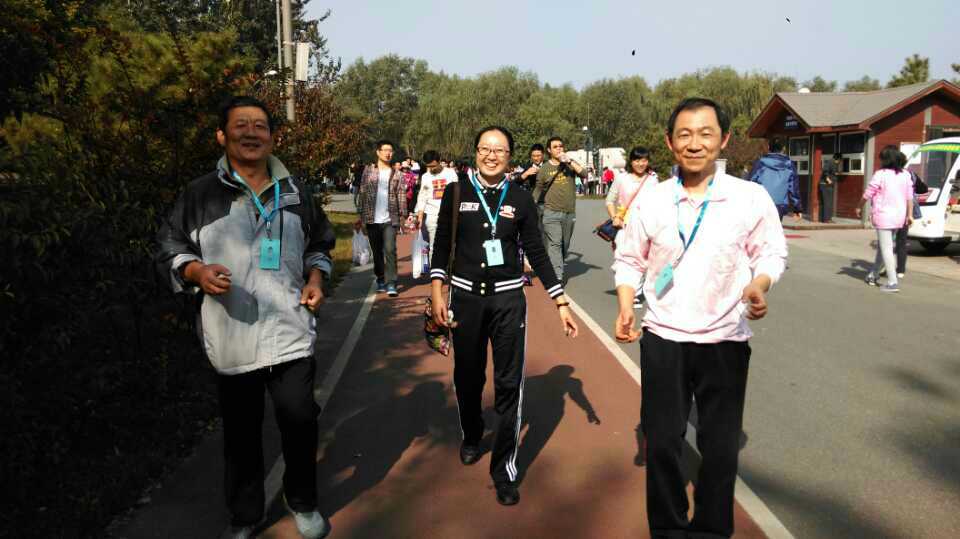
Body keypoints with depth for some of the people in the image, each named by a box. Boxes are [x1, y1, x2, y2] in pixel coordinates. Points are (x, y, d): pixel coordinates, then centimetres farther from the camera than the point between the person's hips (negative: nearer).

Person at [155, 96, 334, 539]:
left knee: (299, 415, 2)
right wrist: (197, 272, -17)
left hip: (291, 330, 1)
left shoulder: (294, 191, 8)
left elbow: (319, 243, 19)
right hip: (231, 335, -1)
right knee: (241, 430, 11)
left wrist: (316, 279, 1)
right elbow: (169, 248, 3)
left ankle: (302, 501, 29)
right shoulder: (200, 194, -1)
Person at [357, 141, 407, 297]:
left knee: (390, 250, -12)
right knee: (377, 252, 10)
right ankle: (381, 279, 25)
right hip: (372, 219, 1)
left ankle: (391, 283, -10)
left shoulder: (397, 174, 5)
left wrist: (402, 216, -3)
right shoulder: (368, 171, 5)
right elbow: (363, 194, 4)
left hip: (390, 219, -1)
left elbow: (402, 196, 4)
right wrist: (362, 216, -1)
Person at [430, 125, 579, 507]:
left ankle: (504, 469, 12)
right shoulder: (456, 194, 1)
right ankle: (471, 437, 43)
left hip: (508, 299, 0)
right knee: (467, 378, 15)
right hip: (466, 297, 1)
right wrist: (437, 295, -4)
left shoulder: (520, 199, 1)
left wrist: (562, 304, 0)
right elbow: (442, 247, 4)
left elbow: (537, 254, 3)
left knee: (509, 385, 0)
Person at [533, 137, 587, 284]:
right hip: (551, 213, -3)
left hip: (570, 213, 3)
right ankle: (557, 276, -17)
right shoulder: (544, 169, 2)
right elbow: (538, 190, 10)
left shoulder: (570, 164, 8)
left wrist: (569, 161, -14)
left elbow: (584, 174, -8)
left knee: (565, 245, 12)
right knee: (554, 244, -13)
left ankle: (558, 270, 28)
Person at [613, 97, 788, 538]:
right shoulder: (651, 201, -1)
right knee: (661, 442, 10)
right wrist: (626, 305, -7)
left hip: (725, 341, -1)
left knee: (720, 448, 10)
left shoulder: (751, 198, -7)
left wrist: (760, 285, -18)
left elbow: (772, 253, 3)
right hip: (663, 339, 1)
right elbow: (629, 259, 8)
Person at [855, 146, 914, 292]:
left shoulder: (880, 174, -12)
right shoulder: (906, 175, 6)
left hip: (884, 216, -7)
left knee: (886, 248, -3)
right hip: (899, 216, 7)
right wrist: (910, 214, 12)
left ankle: (893, 282, -5)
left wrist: (859, 207, 9)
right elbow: (909, 197, 7)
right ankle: (873, 275, 31)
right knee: (882, 246, 20)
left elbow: (867, 194, -6)